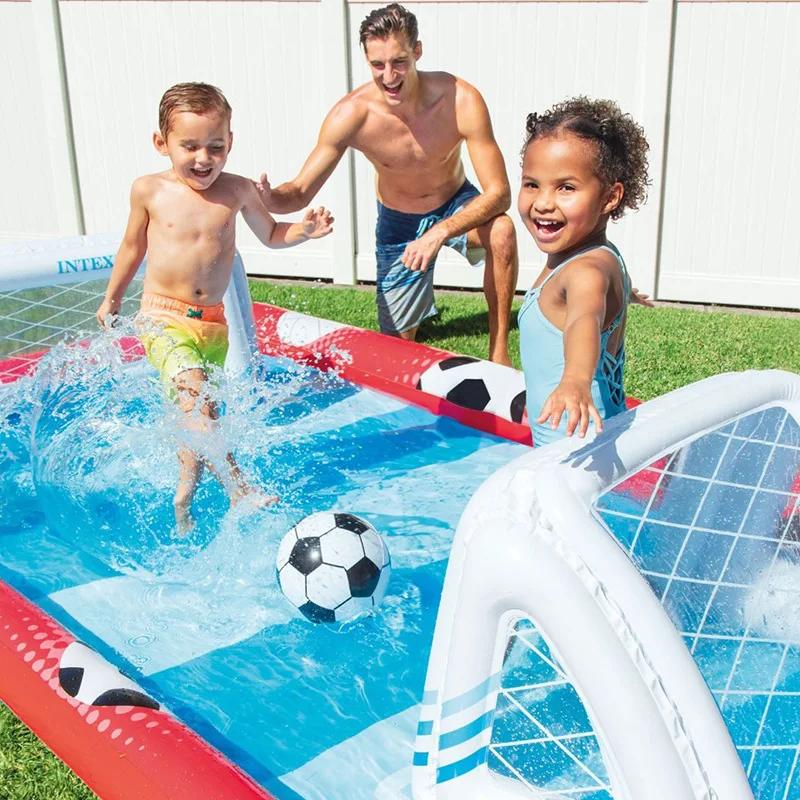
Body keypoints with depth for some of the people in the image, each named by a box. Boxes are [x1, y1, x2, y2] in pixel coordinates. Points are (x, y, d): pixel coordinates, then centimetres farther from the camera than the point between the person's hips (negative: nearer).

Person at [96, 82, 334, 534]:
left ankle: (183, 502, 31)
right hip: (164, 318, -3)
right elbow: (134, 246, 13)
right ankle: (239, 489, -23)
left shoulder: (238, 191, -1)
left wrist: (304, 231, -5)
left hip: (213, 322, 3)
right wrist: (113, 298, 23)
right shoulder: (150, 191, -4)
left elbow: (271, 235, 16)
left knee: (198, 412, 12)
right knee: (196, 400, -26)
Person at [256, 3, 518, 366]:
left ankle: (499, 350, -17)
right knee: (399, 340, 4)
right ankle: (417, 304, 43)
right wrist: (270, 198, -45)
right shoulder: (351, 114, -27)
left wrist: (440, 232, -44)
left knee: (501, 232, -35)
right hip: (398, 223, 1)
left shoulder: (460, 100, -30)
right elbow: (301, 191, -21)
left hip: (456, 207, -1)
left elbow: (498, 193, -30)